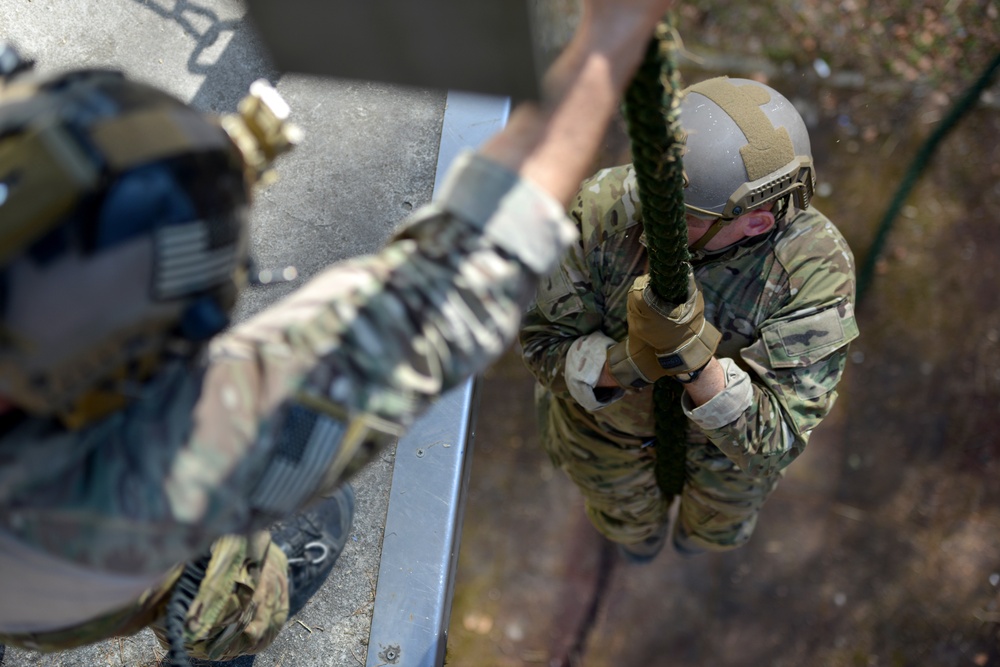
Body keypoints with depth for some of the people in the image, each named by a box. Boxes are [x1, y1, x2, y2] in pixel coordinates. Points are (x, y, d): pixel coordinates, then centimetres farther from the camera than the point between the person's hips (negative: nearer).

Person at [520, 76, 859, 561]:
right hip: (607, 393, 1)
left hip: (735, 419, 0)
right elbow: (547, 349, -26)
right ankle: (640, 529, 71)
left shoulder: (814, 268, -41)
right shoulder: (604, 208, -38)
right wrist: (628, 362, -47)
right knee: (632, 521, 33)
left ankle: (701, 529, 72)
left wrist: (692, 356, -57)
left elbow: (771, 438, -40)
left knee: (716, 524, 34)